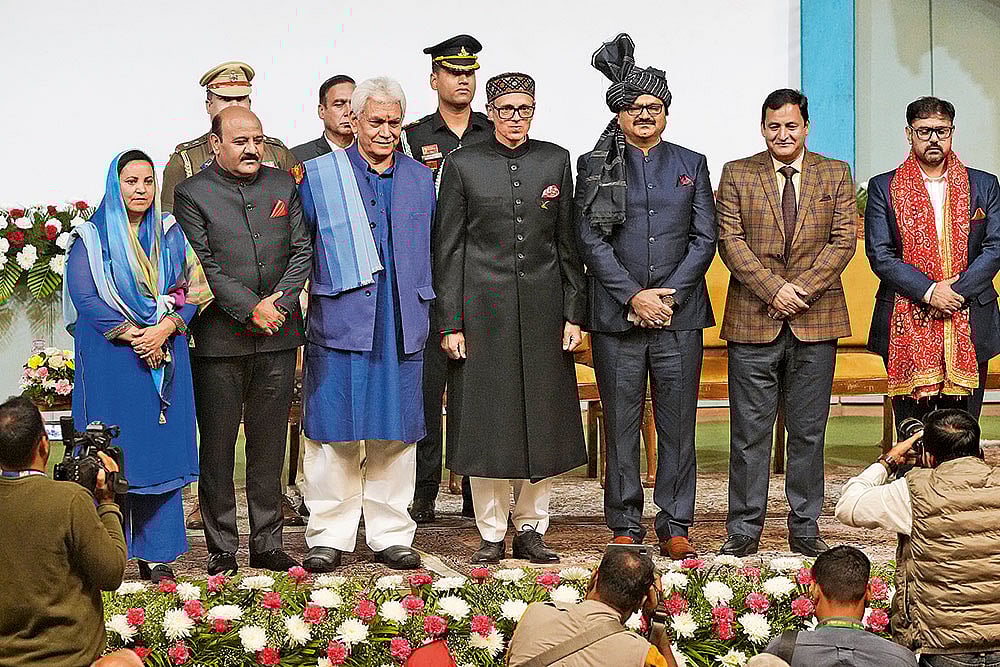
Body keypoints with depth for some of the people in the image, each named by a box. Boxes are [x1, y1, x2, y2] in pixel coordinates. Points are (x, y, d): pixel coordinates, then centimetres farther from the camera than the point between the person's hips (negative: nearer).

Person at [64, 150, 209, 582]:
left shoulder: (170, 235, 12)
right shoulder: (91, 238, 2)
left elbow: (191, 290, 5)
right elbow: (84, 297, -8)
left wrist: (165, 328, -13)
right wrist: (132, 335, -16)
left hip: (166, 356, 3)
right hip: (110, 361, -3)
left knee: (162, 449, 1)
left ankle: (156, 555, 6)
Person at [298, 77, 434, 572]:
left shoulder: (420, 179, 14)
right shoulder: (321, 175, 4)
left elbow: (430, 253, 17)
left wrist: (425, 315, 11)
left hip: (401, 327, 3)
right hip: (340, 322, -3)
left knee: (395, 435, 5)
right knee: (335, 433, -1)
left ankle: (390, 535, 14)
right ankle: (329, 537, 8)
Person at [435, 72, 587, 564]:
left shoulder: (555, 161, 8)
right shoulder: (463, 164, 1)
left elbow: (568, 243, 9)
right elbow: (448, 249, 1)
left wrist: (574, 313, 3)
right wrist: (450, 322, -5)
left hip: (543, 311, 2)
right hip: (484, 312, -2)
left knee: (544, 422, 5)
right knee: (486, 423, 0)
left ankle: (530, 528, 17)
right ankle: (491, 535, 11)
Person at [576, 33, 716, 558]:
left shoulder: (691, 165, 12)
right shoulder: (596, 166, 6)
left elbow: (704, 238, 6)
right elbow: (591, 241, -1)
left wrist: (668, 295, -6)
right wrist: (634, 297, -10)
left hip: (679, 315, 1)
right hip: (616, 317, -1)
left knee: (678, 425, 2)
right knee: (621, 424, 2)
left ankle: (674, 527, 10)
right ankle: (625, 529, 11)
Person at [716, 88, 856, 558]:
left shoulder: (836, 175, 9)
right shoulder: (736, 175, 6)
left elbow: (844, 240, 1)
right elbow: (730, 240, -2)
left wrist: (802, 290, -11)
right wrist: (774, 289, -13)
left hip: (816, 321, 1)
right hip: (753, 320, -1)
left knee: (808, 432, 6)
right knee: (750, 431, 1)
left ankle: (805, 529, 14)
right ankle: (744, 530, 8)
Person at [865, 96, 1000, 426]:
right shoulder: (883, 188, 6)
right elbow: (879, 255, -3)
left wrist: (957, 291, -12)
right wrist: (929, 291, -13)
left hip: (969, 327, 1)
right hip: (907, 327, -1)